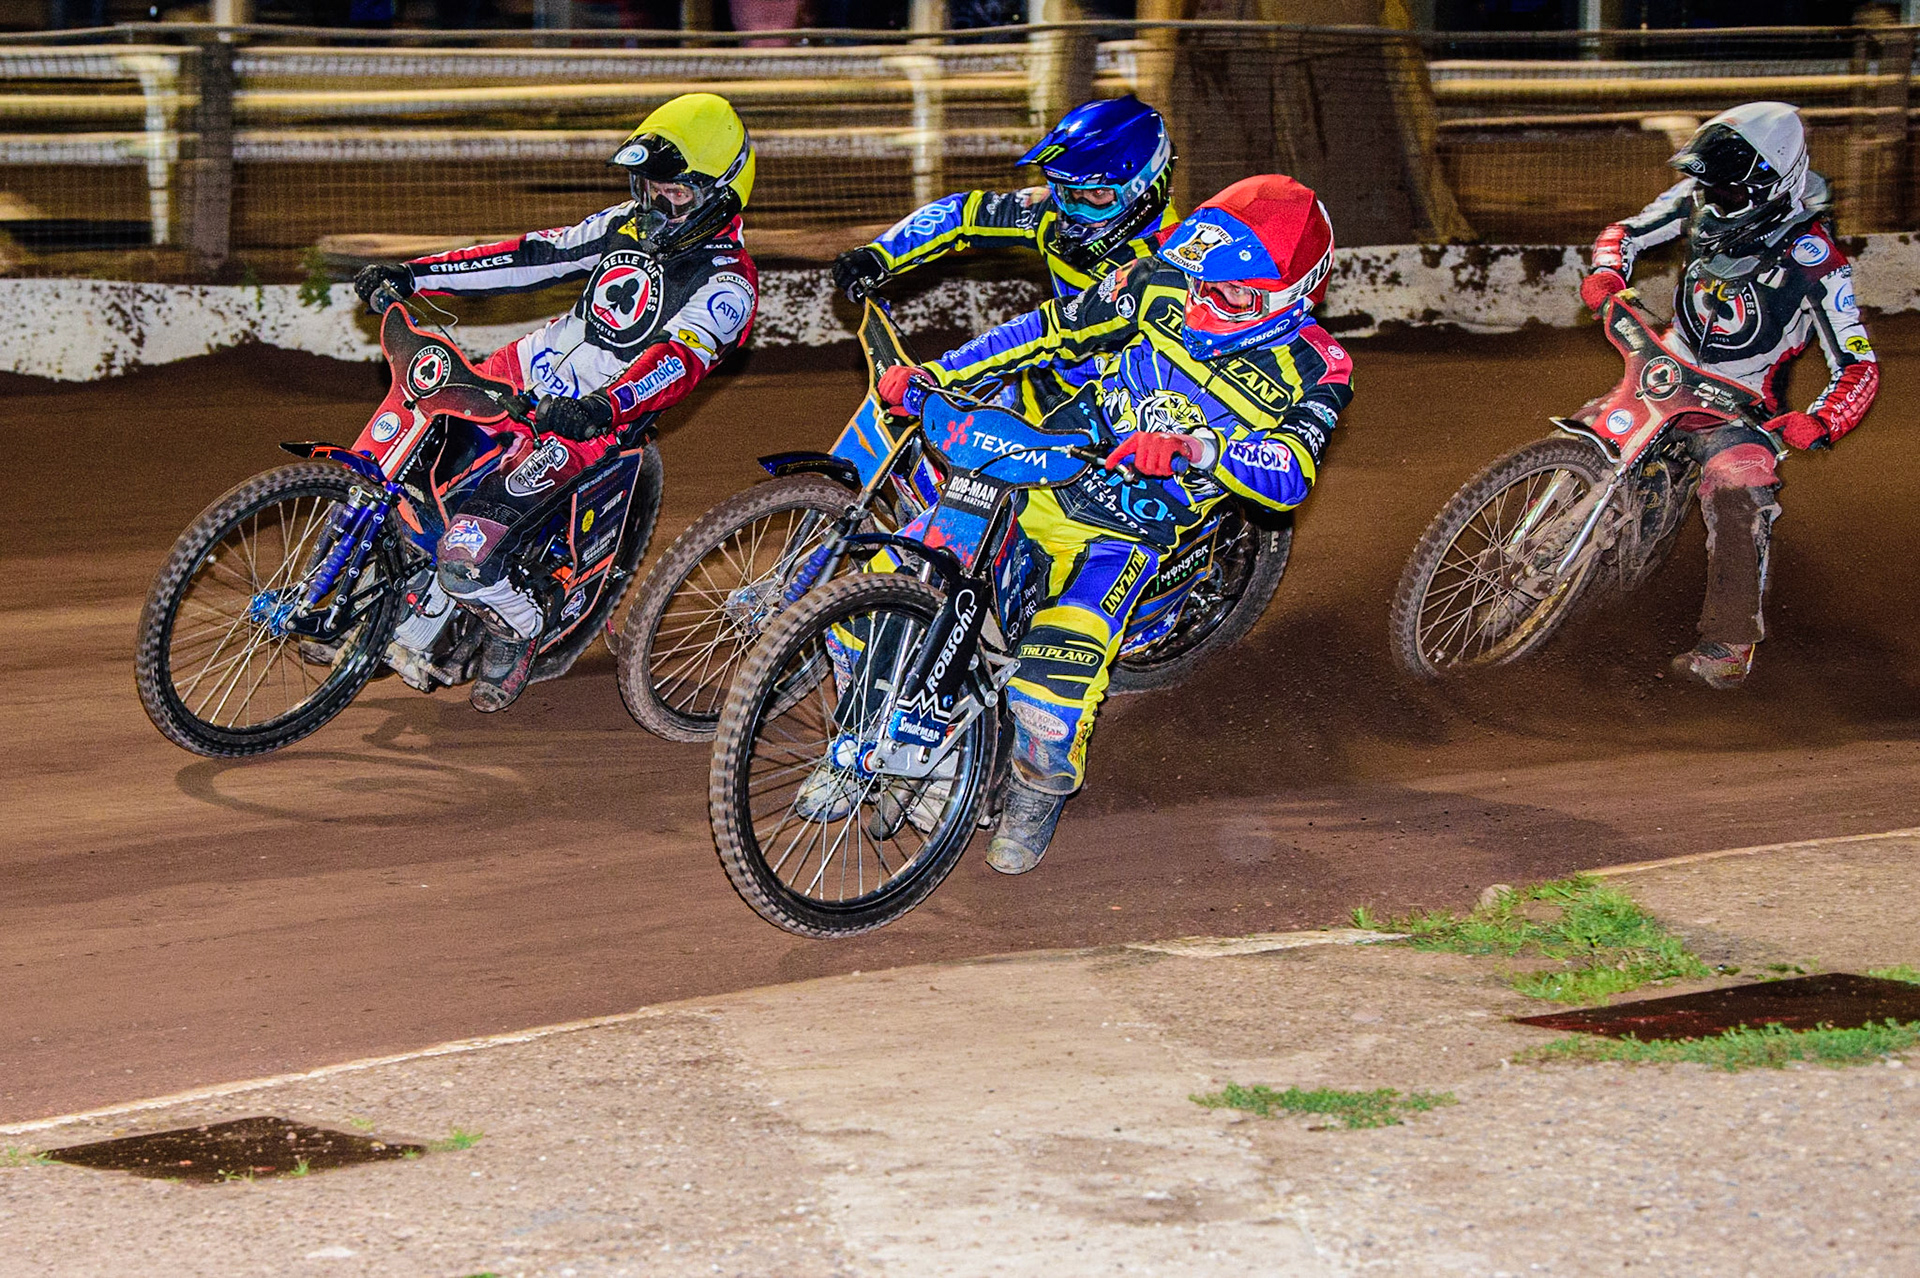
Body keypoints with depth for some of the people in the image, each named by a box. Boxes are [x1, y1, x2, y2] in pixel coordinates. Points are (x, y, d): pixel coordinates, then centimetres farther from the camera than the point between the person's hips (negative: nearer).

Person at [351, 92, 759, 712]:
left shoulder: (727, 284, -14)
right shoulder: (629, 224, 10)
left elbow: (679, 359, -30)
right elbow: (532, 256, 12)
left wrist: (601, 408, -49)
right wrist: (413, 274, 5)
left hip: (582, 430, -8)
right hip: (524, 373, 8)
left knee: (465, 554, -23)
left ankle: (518, 627, 10)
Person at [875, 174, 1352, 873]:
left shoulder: (1311, 371, -12)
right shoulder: (1160, 286, -5)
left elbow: (1290, 476, -27)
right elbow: (1053, 328, 3)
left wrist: (1200, 447, -45)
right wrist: (933, 375, -3)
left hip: (1125, 532, -4)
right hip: (1033, 478, 4)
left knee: (1063, 660, -24)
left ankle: (1039, 793, 8)